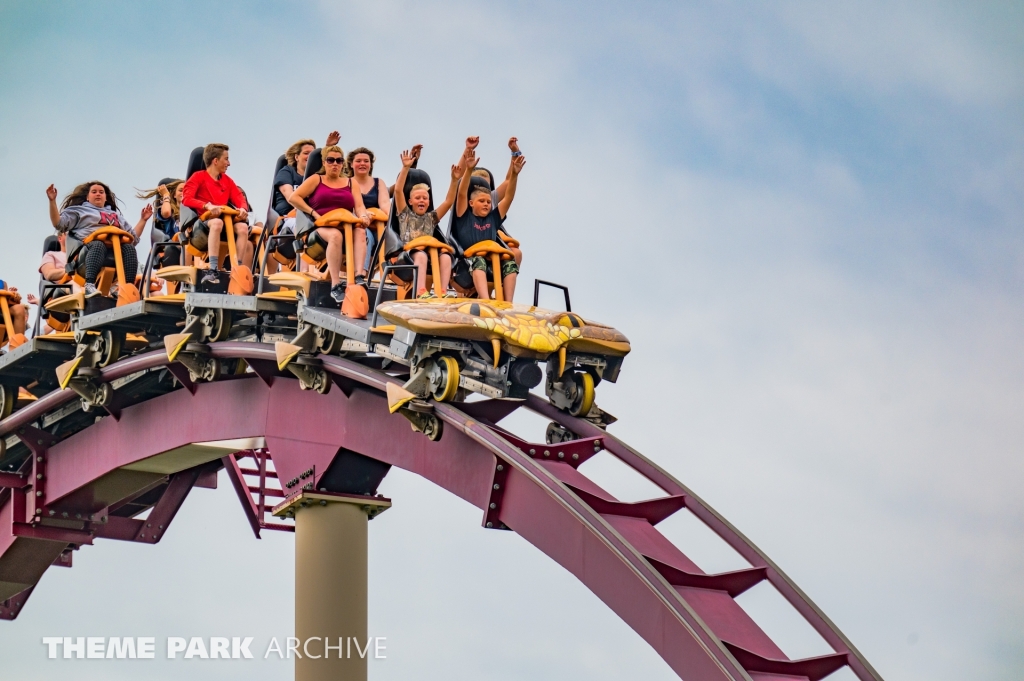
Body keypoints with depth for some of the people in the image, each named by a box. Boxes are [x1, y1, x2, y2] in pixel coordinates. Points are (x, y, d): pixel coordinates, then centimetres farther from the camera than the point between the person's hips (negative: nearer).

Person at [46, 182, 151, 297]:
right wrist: (52, 201, 2)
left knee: (129, 247, -30)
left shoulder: (117, 215, 38)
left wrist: (143, 220, 23)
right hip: (88, 248, -3)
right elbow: (59, 223, 11)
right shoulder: (79, 210, 28)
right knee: (98, 245, -39)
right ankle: (90, 285, -58)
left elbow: (133, 237, 30)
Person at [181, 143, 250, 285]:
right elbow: (186, 199, -8)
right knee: (217, 222, -39)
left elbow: (239, 199, 12)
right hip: (204, 222, -4)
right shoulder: (199, 177, 5)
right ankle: (212, 271, -45)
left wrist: (242, 209, -14)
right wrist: (208, 206, -24)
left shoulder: (227, 180, 20)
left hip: (226, 221, 4)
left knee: (242, 227, -27)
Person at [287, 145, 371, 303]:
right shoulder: (316, 180, 15)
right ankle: (335, 285, -44)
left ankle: (360, 276, -47)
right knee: (336, 235, -37)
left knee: (361, 231, -31)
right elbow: (293, 198, 4)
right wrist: (314, 214, -7)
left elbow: (359, 206, 8)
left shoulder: (350, 183, 22)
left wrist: (363, 216, -17)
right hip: (321, 227, -3)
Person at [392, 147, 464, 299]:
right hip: (407, 254, -3)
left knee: (445, 256, -28)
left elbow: (449, 201, 15)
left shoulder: (431, 218, 24)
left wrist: (454, 180, 1)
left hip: (429, 254, 3)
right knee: (420, 254, -37)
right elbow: (398, 190, 4)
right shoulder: (405, 214, 17)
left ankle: (444, 291, -42)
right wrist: (406, 168, -6)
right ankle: (421, 292, -54)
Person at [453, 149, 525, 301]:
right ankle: (486, 302, -55)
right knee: (479, 260, -36)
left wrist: (514, 174, -2)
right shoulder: (465, 217, 11)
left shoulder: (493, 218, 19)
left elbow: (509, 197, 12)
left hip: (492, 263, 4)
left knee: (510, 263, -23)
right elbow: (462, 194, -3)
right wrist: (469, 170, -17)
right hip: (468, 263, -4)